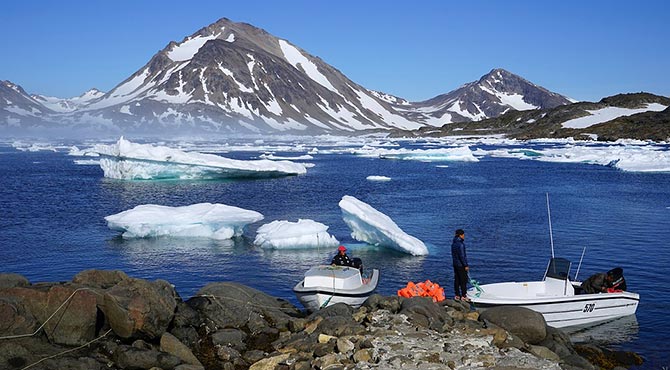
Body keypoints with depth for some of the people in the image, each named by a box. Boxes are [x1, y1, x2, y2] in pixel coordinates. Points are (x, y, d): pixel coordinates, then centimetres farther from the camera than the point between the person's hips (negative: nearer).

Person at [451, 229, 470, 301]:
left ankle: (457, 296, 17)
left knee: (457, 280, 12)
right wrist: (466, 265, -15)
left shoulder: (453, 243, 9)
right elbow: (462, 256, -20)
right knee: (463, 280, -1)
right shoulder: (460, 244, -20)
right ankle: (463, 296, 3)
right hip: (461, 265, -9)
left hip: (455, 264, 9)